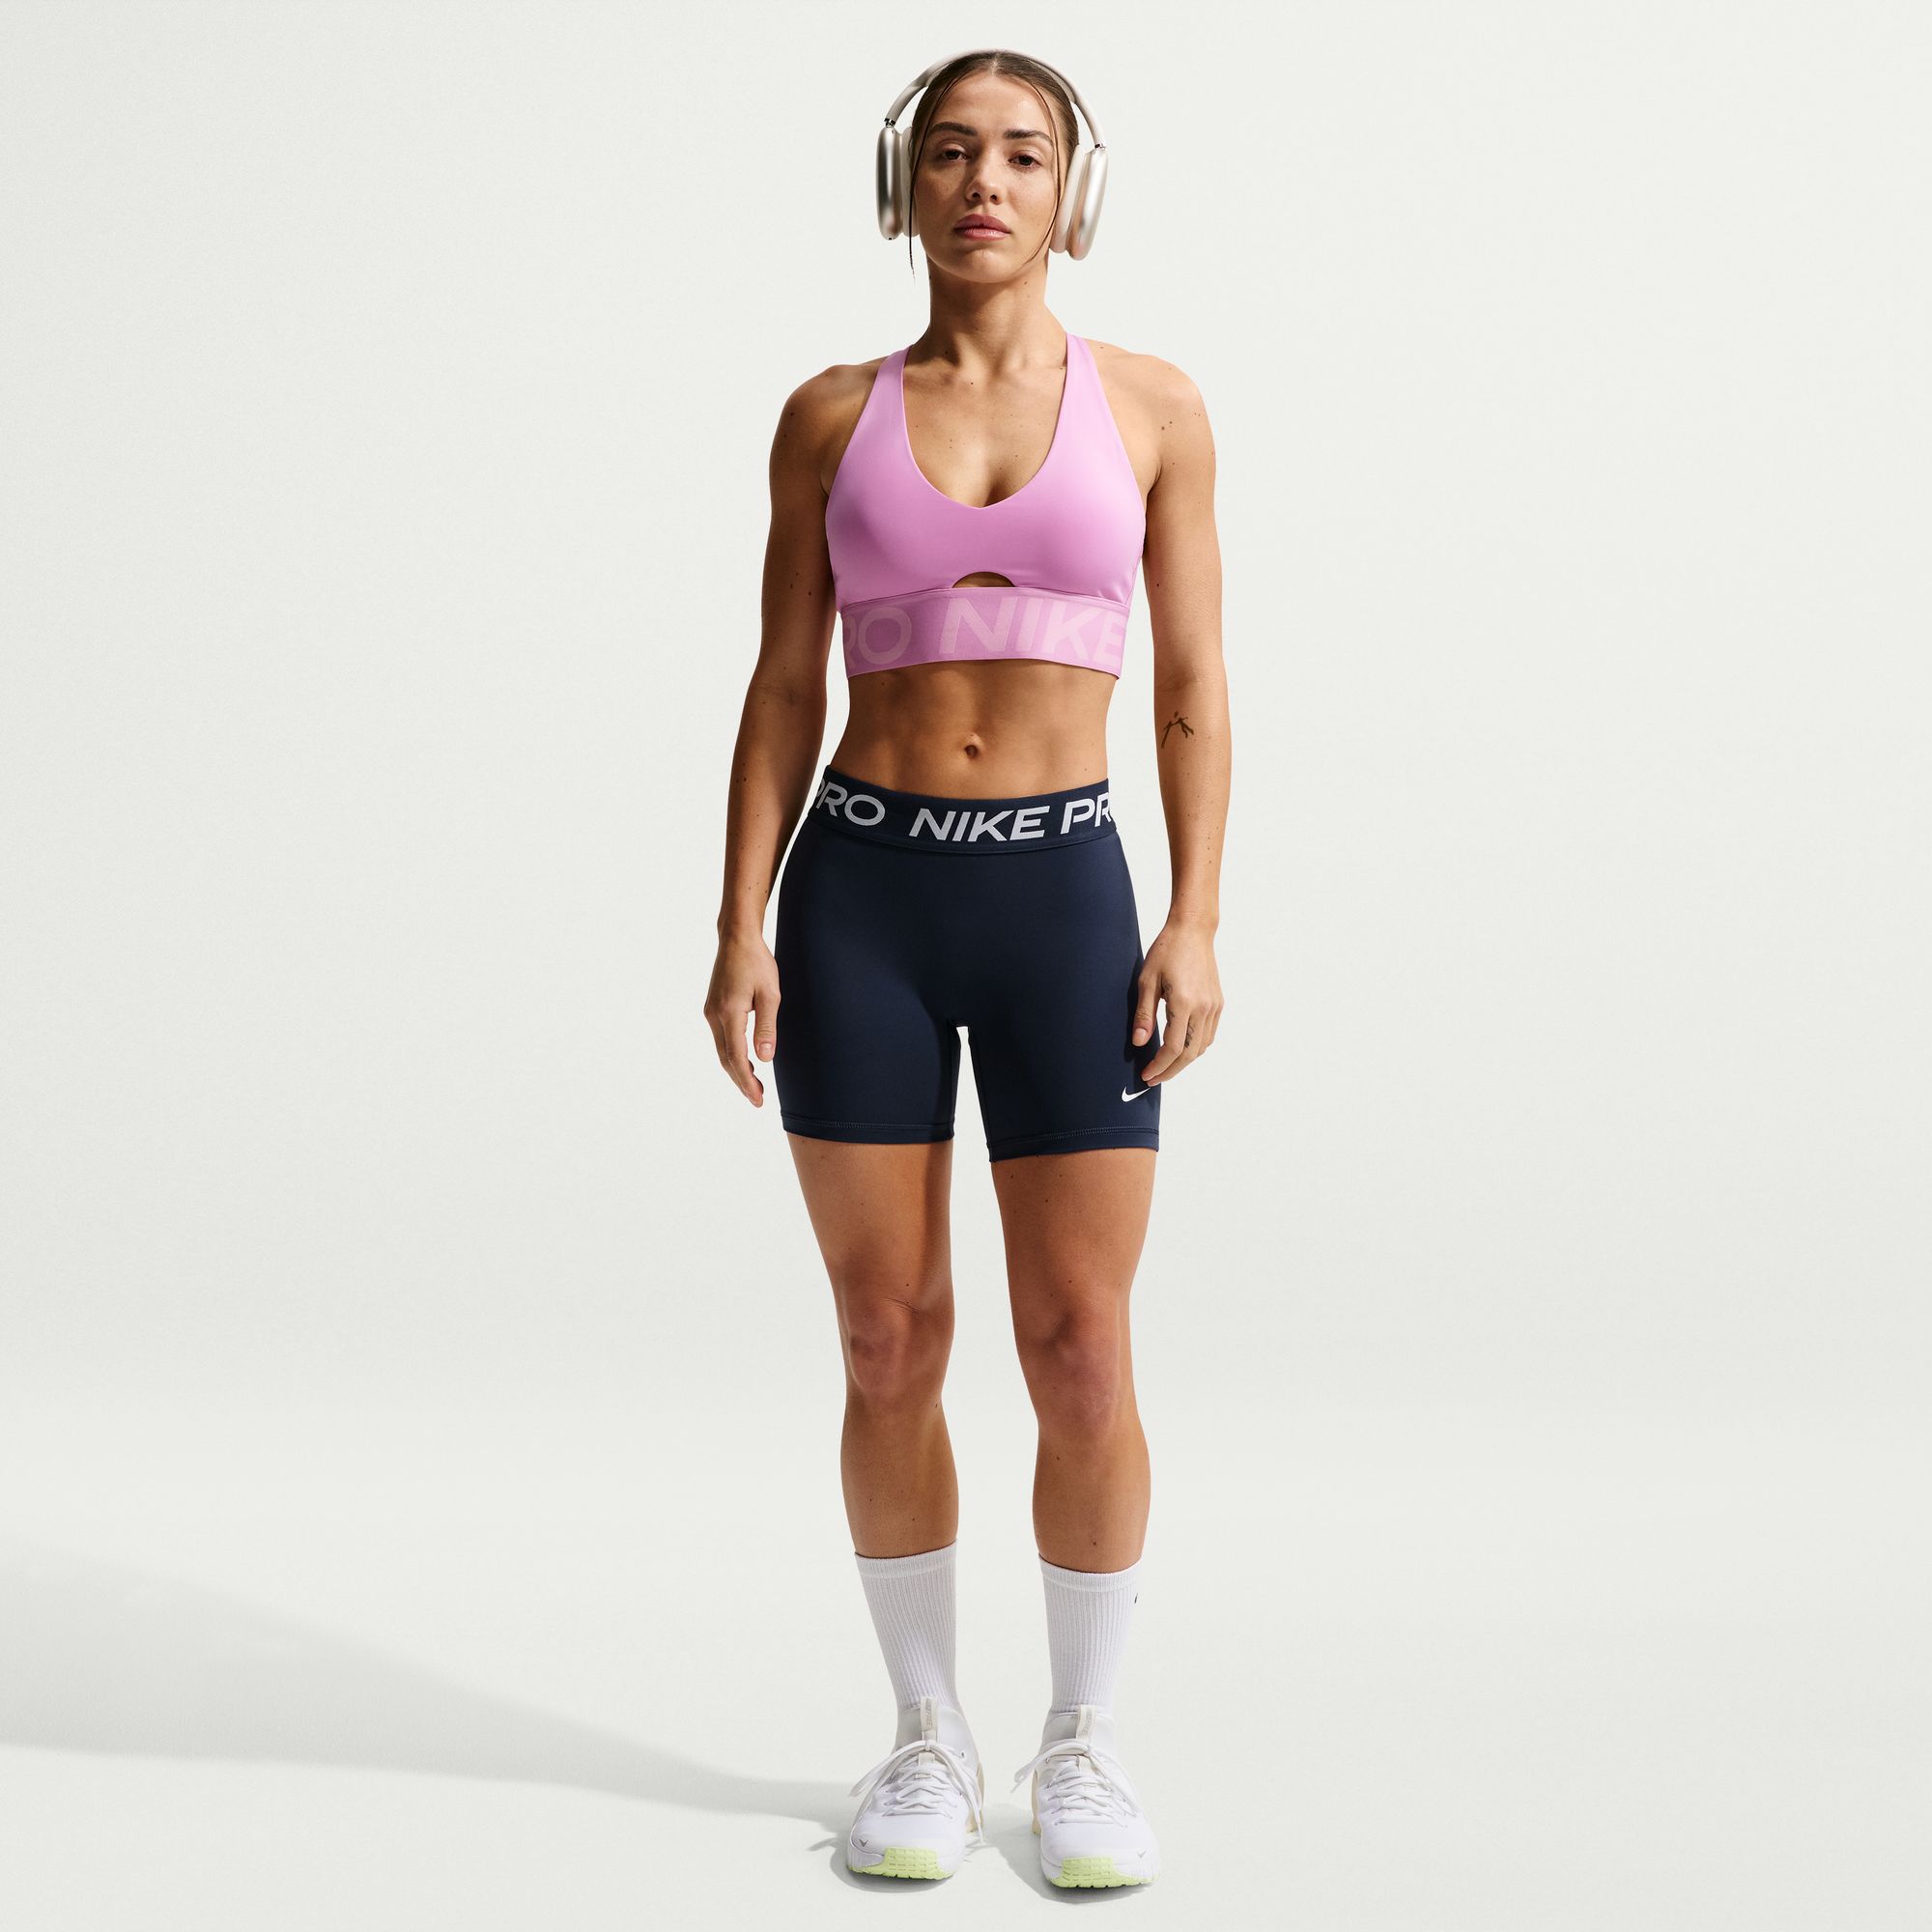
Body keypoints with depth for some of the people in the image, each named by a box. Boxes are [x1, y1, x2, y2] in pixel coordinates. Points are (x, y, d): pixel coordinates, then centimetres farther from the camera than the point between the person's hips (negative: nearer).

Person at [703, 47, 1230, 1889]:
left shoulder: (1150, 405, 4)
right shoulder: (830, 415, 6)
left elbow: (1194, 689, 3)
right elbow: (783, 693, 5)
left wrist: (1197, 925, -7)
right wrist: (739, 934, -3)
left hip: (1062, 895, 0)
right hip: (859, 898, 1)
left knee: (1082, 1358, -1)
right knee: (890, 1344, 4)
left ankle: (1083, 1742, 19)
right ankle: (930, 1740, 22)